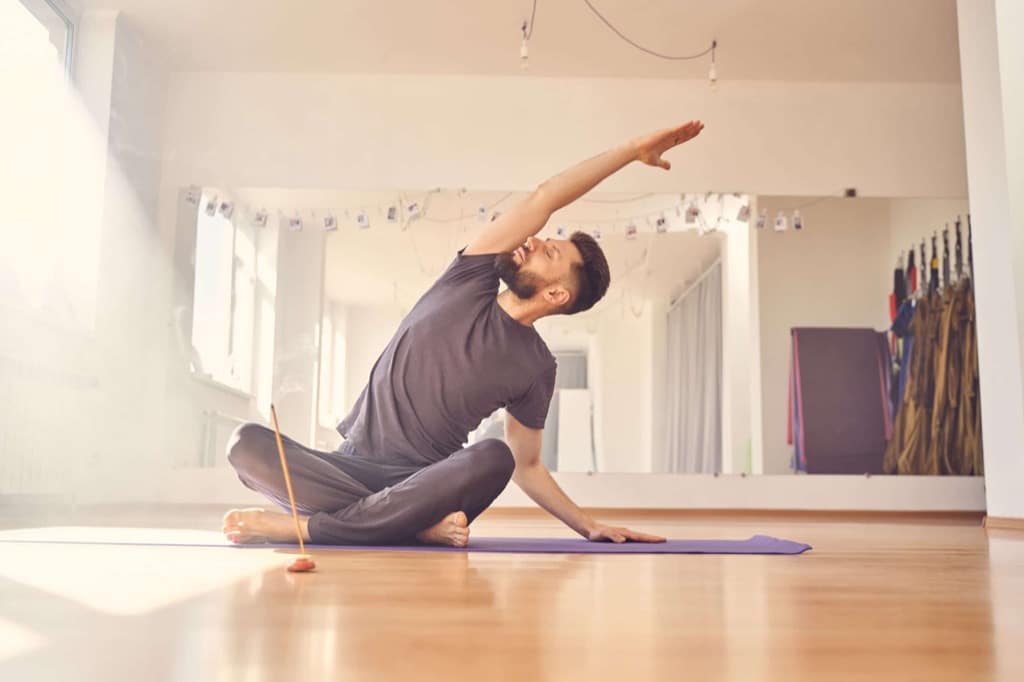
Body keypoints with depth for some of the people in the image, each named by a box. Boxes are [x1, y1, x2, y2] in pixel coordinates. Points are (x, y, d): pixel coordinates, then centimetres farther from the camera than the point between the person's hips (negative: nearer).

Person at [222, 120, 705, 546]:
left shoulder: (535, 368, -1)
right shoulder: (469, 283, 2)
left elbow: (525, 466, 8)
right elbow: (543, 199, -3)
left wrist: (588, 526, 0)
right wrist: (633, 149, 2)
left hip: (424, 484, -2)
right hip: (352, 466, 2)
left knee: (493, 458, -36)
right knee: (248, 443, -25)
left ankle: (303, 526, -31)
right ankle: (414, 525, -27)